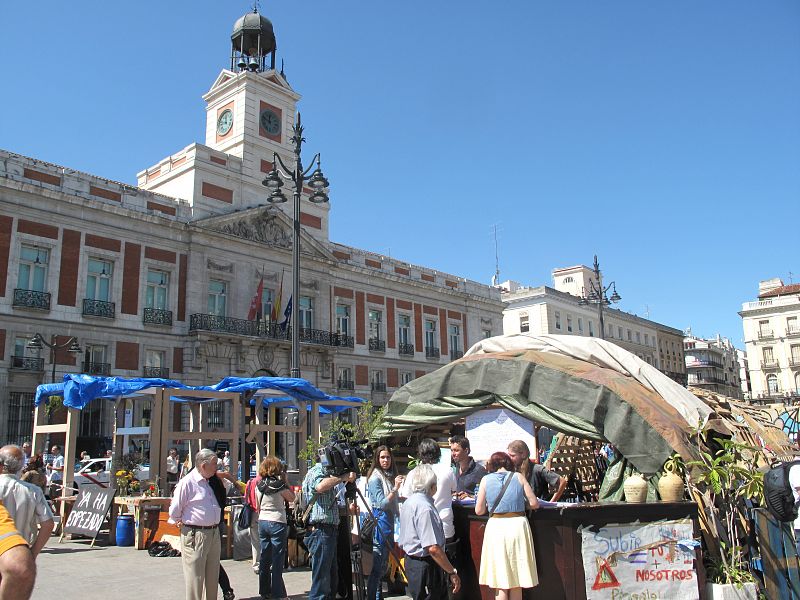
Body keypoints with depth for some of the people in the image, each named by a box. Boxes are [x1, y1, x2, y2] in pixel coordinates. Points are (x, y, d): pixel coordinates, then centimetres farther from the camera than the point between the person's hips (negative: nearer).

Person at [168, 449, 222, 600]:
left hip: (214, 534, 8)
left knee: (212, 575, 16)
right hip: (195, 535, -8)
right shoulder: (187, 482, -14)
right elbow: (174, 510, -8)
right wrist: (180, 522, 5)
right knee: (196, 576, -1)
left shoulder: (210, 482, 11)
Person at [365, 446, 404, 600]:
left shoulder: (389, 475, 12)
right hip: (379, 519, -9)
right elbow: (382, 503, -18)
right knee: (377, 565, -6)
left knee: (383, 563, 15)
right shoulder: (375, 478, -11)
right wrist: (395, 488, -25)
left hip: (389, 519, 9)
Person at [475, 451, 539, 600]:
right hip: (518, 525, 1)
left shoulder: (486, 480, 2)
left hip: (496, 527, -1)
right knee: (517, 581, 14)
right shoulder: (518, 477, 4)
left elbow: (479, 510, 3)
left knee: (500, 582, 6)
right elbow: (534, 503, 2)